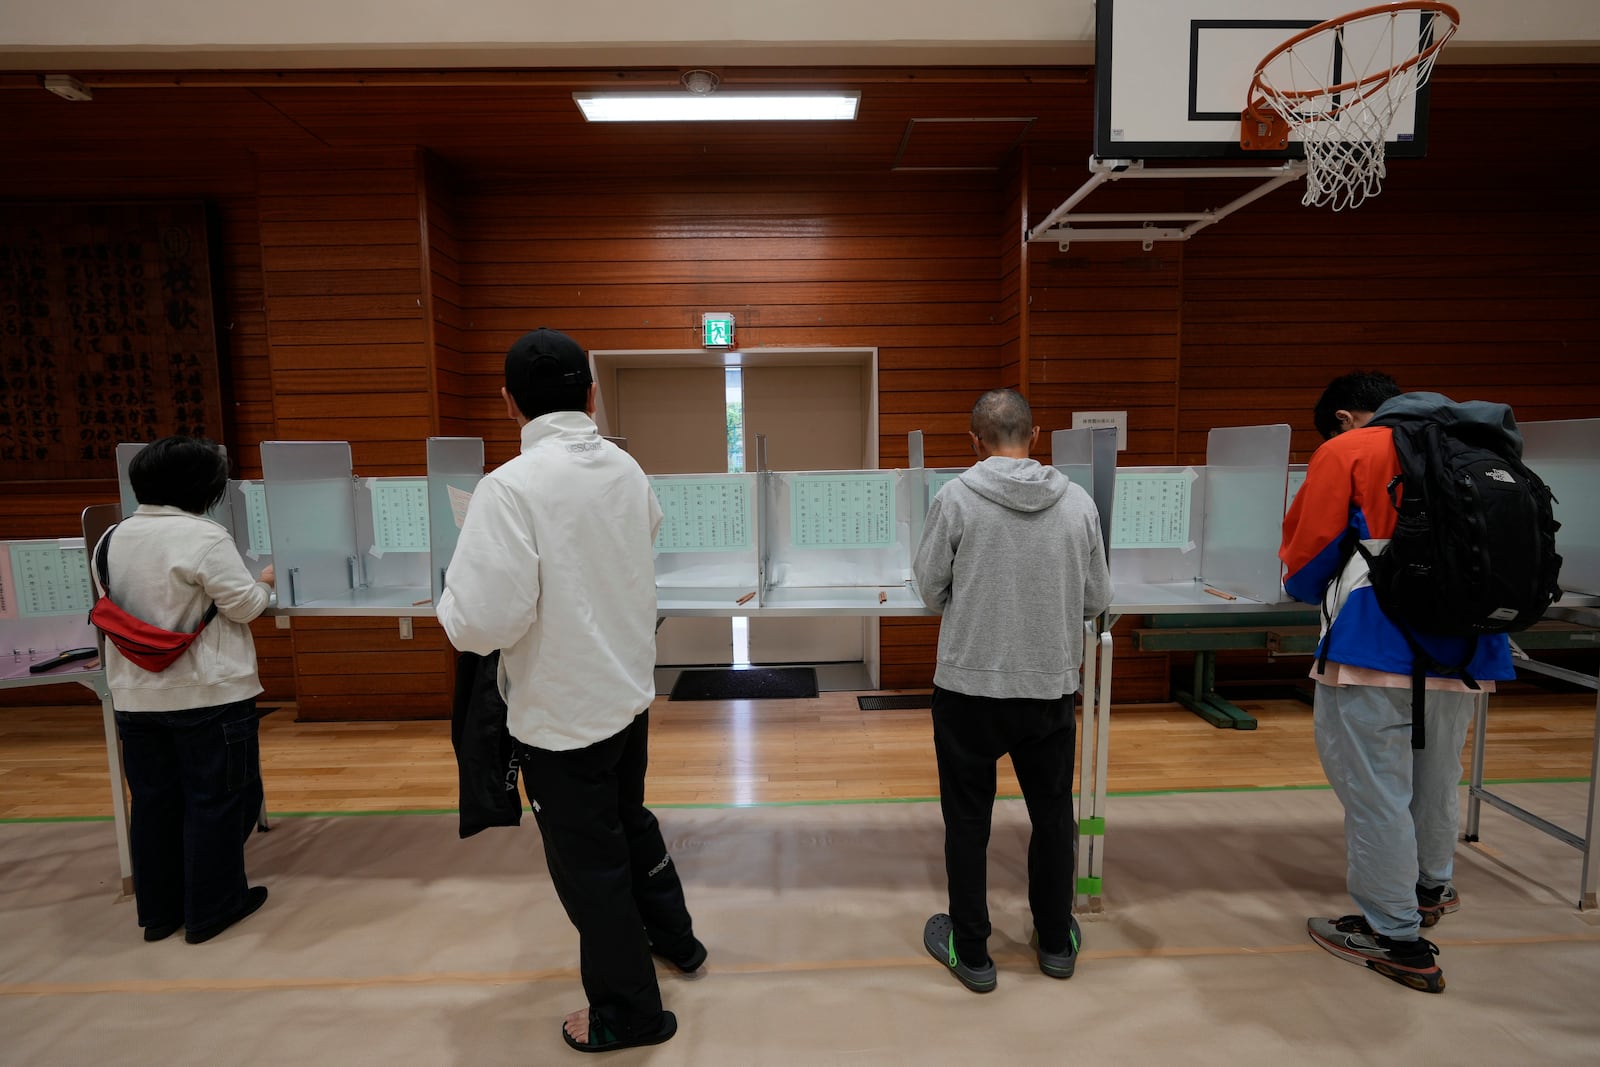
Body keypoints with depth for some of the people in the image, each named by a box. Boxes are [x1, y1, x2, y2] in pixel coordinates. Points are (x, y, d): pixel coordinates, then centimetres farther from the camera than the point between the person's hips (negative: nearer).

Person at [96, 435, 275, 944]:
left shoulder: (112, 538, 6)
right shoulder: (203, 536, -18)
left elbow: (112, 608, 18)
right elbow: (244, 605, -15)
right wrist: (265, 582, 5)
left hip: (136, 695, 7)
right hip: (208, 694, -7)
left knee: (154, 801, 16)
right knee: (215, 799, 7)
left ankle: (159, 911, 28)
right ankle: (211, 909, 18)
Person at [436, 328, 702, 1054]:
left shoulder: (509, 487, -23)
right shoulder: (627, 469, -2)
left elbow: (485, 620, -26)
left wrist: (455, 595, -6)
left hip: (562, 714, -6)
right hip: (629, 692, 7)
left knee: (588, 862, 13)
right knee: (630, 821, 28)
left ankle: (628, 1010, 34)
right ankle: (672, 936, 49)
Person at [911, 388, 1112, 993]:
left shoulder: (956, 498, -11)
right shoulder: (1078, 503, -3)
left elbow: (931, 591, -5)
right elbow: (1097, 601, 3)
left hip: (969, 685, -2)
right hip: (1050, 687, 3)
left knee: (968, 820, 13)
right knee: (1053, 815, 21)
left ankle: (971, 951, 28)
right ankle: (1056, 942, 39)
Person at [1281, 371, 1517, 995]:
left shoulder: (1346, 452, -4)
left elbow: (1306, 560, -6)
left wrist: (1307, 588, 15)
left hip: (1375, 649, -7)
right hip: (1465, 650, 7)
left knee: (1375, 792, 4)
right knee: (1436, 779, 24)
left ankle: (1396, 937, 14)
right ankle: (1432, 886, 45)